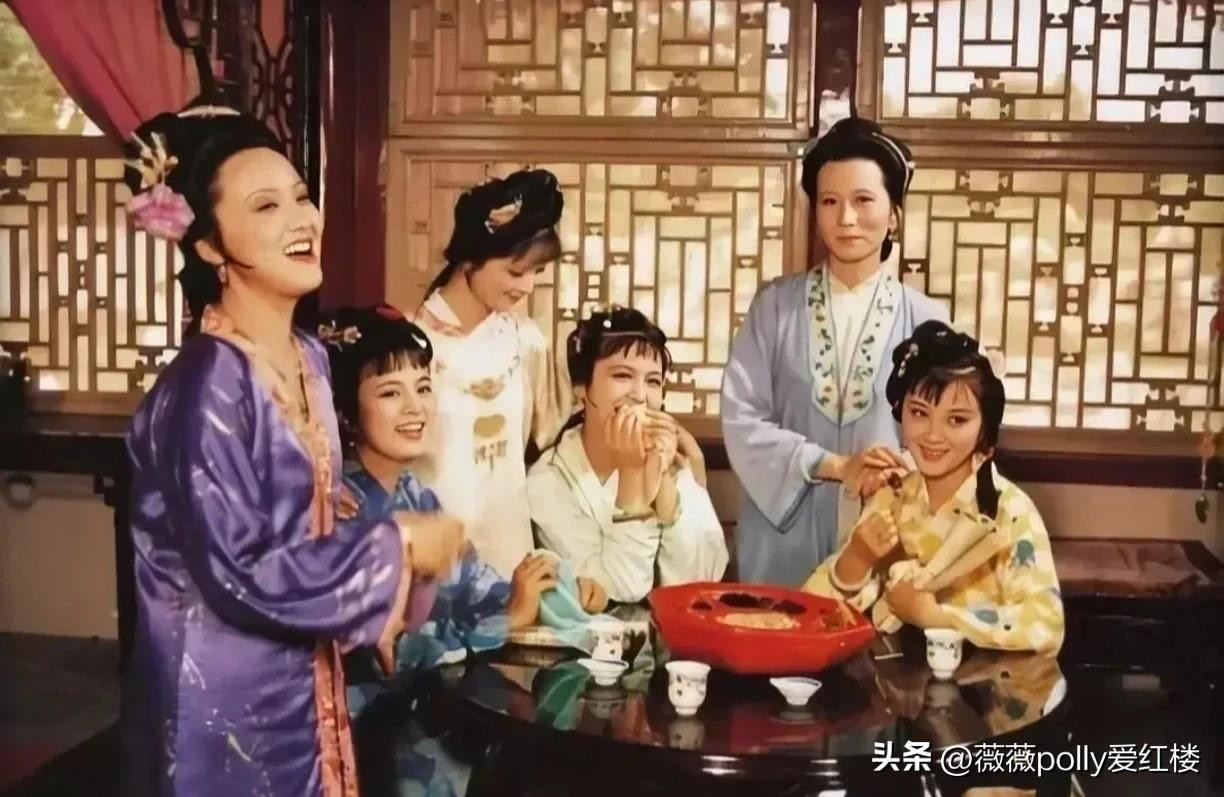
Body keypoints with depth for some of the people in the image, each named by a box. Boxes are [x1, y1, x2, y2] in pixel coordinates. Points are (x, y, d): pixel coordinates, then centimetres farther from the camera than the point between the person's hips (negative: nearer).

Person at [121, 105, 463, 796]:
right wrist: (396, 549, -16)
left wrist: (372, 597, 4)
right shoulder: (206, 387, -23)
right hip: (225, 699, -8)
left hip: (302, 681, 8)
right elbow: (243, 572, -24)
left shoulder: (309, 357, 3)